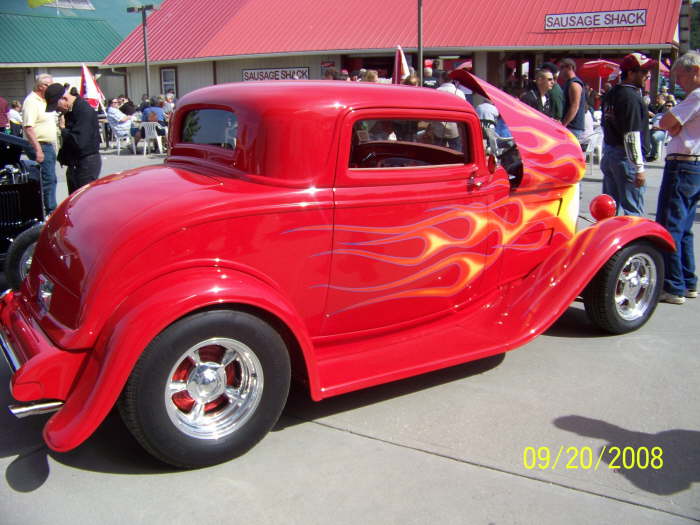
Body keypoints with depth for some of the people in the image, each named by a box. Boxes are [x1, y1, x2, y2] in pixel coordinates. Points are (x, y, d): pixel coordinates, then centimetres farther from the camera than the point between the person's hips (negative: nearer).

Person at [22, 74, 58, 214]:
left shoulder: (44, 101, 17)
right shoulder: (31, 101, -13)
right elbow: (28, 128, -22)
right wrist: (38, 150, -27)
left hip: (49, 146, 10)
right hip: (40, 146, -10)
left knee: (50, 180, 13)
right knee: (48, 179, -10)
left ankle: (50, 210, 20)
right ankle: (51, 211, -8)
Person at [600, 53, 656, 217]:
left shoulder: (611, 94, 11)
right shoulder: (631, 97, -17)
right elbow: (631, 136, -21)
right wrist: (639, 168, -20)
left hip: (608, 154, 9)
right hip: (626, 157, -9)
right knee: (633, 211, -4)